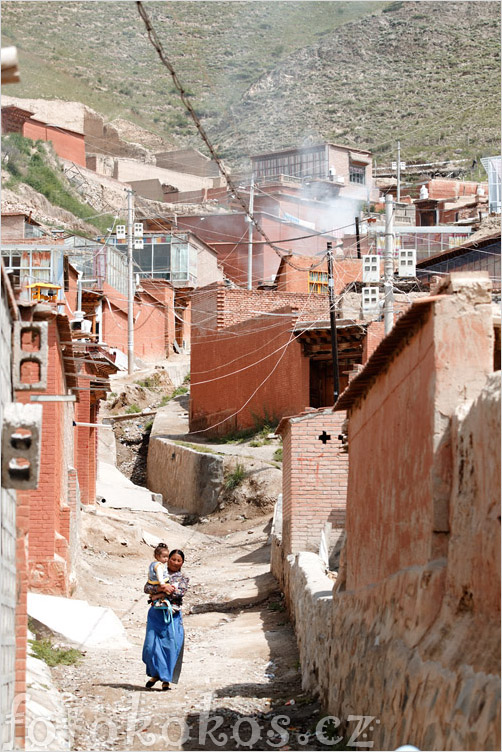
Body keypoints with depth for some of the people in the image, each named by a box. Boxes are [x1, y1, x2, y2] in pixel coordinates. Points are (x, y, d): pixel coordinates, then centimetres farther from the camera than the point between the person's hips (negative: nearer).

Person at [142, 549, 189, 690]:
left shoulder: (183, 578, 10)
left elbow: (180, 592, -9)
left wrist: (159, 595, -14)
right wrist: (163, 588, -16)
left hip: (172, 615, -1)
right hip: (156, 614, 1)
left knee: (171, 646, -4)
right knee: (151, 645, -6)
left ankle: (166, 679, 4)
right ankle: (155, 673, 14)